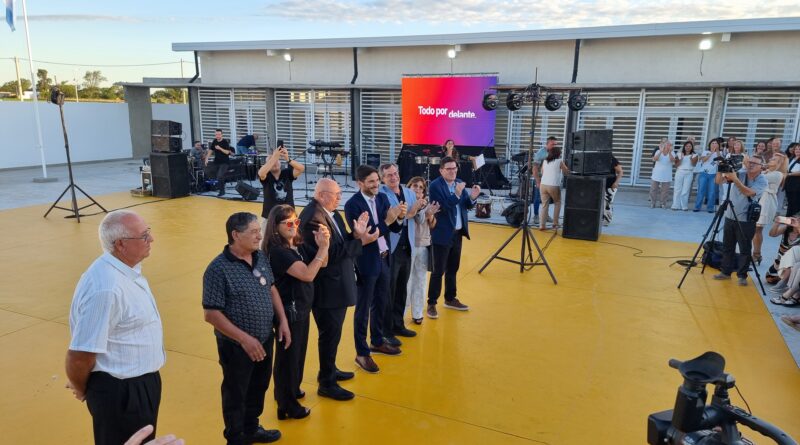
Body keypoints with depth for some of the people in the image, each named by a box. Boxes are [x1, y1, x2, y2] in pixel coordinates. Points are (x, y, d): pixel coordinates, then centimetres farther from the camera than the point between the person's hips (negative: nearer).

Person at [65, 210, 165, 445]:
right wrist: (81, 390, -8)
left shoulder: (127, 269, 0)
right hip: (120, 390, -9)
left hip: (141, 382, 9)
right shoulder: (106, 288, -31)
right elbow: (79, 355, -27)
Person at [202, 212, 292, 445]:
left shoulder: (261, 257, -2)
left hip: (265, 340, 7)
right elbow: (211, 314, -20)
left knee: (258, 388, 24)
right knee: (236, 395, 14)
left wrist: (282, 321, 4)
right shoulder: (218, 269, -21)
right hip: (237, 346, -6)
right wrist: (244, 339, -22)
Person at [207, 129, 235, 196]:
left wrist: (220, 148, -28)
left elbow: (227, 152, -17)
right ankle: (222, 190, 25)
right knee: (218, 177, 12)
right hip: (217, 162, 6)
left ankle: (221, 191, -9)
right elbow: (210, 150, 12)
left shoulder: (225, 142, -10)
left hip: (224, 162, -6)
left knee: (220, 176, -17)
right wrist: (206, 159, 5)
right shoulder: (214, 141, 6)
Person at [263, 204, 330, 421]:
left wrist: (323, 245, -12)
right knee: (288, 355, 6)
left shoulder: (298, 244, 1)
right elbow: (307, 274, -30)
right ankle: (287, 406, 22)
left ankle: (291, 389, 44)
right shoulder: (278, 251, -23)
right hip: (289, 310, -8)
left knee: (298, 352, 23)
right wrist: (323, 247, -27)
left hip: (302, 307, 8)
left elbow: (322, 264, 6)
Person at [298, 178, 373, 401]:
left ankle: (329, 370, 41)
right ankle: (327, 384, 19)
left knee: (332, 332, 23)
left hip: (337, 284, 10)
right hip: (327, 287, -10)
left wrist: (356, 234, -9)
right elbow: (331, 252, -26)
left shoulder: (331, 213, 7)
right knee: (330, 334, 3)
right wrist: (360, 240, -21)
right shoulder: (313, 218, -23)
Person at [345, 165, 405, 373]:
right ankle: (362, 353, 19)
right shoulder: (352, 205, -17)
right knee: (363, 309, 6)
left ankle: (378, 342, 39)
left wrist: (399, 217, -16)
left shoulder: (382, 198, 3)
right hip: (366, 263, -7)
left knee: (380, 304, 20)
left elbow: (395, 229, 5)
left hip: (384, 259, 7)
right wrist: (386, 220, -27)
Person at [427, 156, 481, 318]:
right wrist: (457, 194, -33)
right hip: (443, 234, -7)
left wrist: (472, 197, -12)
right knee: (439, 270, -2)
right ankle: (431, 304, 8)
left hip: (457, 233, 7)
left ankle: (450, 299, 31)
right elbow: (443, 207, -23)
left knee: (453, 269, 17)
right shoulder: (435, 185, -14)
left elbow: (467, 206, 8)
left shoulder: (459, 183, 7)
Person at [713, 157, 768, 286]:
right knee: (727, 247, 12)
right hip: (730, 217, 4)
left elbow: (748, 192, -27)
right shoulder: (740, 173, -1)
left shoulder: (762, 181, -10)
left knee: (745, 249, 2)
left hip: (746, 220, -4)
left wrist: (735, 179, -32)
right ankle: (726, 272, 25)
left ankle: (742, 276, 14)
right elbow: (718, 181, -9)